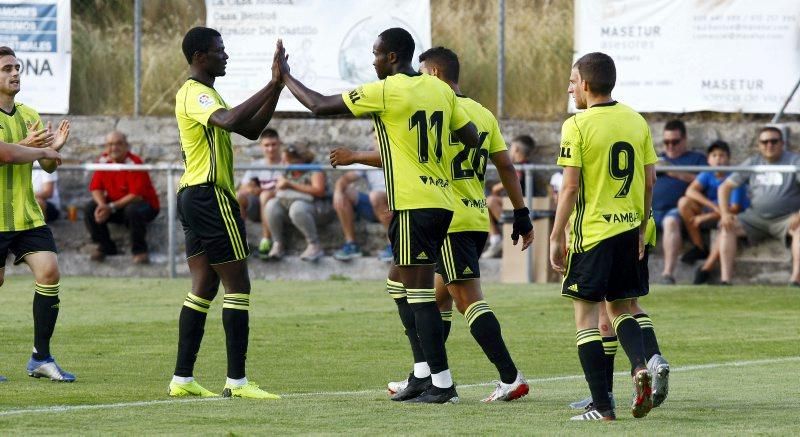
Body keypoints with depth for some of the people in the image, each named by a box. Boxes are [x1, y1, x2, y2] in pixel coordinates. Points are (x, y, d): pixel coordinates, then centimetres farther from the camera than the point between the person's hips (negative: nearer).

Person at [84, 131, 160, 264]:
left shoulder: (135, 163, -21)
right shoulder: (103, 161, -3)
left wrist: (111, 207, -29)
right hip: (111, 205, 6)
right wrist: (102, 205, -23)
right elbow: (96, 188, -1)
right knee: (90, 209, -15)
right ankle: (105, 246, 0)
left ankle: (139, 250, -18)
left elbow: (136, 195, -26)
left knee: (133, 210, -39)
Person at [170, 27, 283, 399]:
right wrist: (271, 87, -29)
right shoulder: (196, 93, -13)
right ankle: (237, 381, -7)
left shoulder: (202, 94, 20)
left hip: (194, 197, 11)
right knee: (238, 285, -7)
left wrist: (275, 89, 7)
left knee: (204, 287, 9)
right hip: (210, 197, -11)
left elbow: (251, 129, 18)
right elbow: (230, 121, -33)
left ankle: (182, 379, 8)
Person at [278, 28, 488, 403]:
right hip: (441, 201, 8)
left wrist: (285, 76, 8)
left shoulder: (386, 92, -10)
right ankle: (427, 371, 15)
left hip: (413, 204, -8)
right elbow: (472, 139, 14)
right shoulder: (441, 90, 9)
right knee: (401, 283, 17)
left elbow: (320, 106, -7)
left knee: (419, 291, -5)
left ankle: (442, 384, -7)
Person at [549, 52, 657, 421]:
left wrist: (556, 238, -6)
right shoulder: (636, 122, 7)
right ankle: (640, 366, -9)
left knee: (587, 317, 1)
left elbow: (570, 187, -13)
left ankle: (602, 406, -4)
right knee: (620, 309, 19)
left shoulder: (577, 125, -10)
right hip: (628, 229, 6)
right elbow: (650, 182, 8)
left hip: (591, 233, -6)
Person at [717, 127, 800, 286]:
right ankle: (725, 280, -25)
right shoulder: (752, 163, 10)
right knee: (727, 226, -18)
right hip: (756, 218, 4)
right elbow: (725, 187, 9)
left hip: (785, 218, -4)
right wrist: (724, 213, -8)